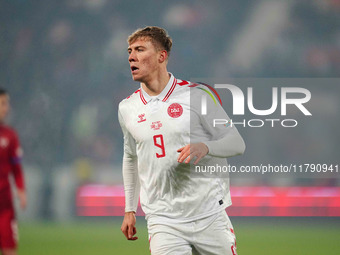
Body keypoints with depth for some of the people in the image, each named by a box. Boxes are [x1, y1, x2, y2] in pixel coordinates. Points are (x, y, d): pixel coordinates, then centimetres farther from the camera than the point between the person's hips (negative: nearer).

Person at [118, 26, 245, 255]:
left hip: (210, 217, -2)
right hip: (163, 223, 2)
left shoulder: (195, 95, -3)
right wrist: (130, 210, 23)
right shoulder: (127, 108, 9)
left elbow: (237, 143, -1)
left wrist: (205, 148, -21)